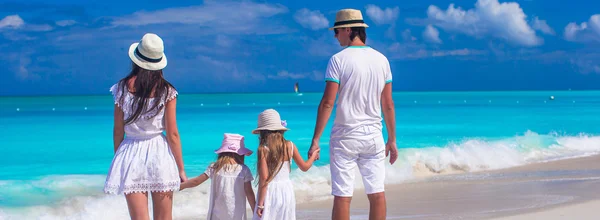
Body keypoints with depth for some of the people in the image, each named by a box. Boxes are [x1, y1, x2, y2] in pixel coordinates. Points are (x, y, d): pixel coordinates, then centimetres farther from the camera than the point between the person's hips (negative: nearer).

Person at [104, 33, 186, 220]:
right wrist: (181, 168, 4)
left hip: (131, 157, 0)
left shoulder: (123, 88, -2)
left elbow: (118, 132, 2)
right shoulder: (167, 91, -5)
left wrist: (119, 161, 15)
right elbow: (172, 134, -4)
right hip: (160, 156, 0)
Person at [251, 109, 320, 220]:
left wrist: (260, 204, -12)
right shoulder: (290, 146, 1)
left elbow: (264, 177, -16)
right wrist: (313, 156, 30)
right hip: (287, 189, 5)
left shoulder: (263, 150, -12)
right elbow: (304, 167, 10)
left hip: (270, 192, -5)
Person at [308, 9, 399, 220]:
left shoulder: (338, 60, -8)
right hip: (373, 136, 4)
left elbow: (328, 102, -13)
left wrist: (315, 140, -10)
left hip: (345, 136, -4)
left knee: (342, 196, -1)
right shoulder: (381, 60, 5)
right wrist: (392, 140, 14)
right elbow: (388, 104, 7)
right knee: (377, 194, 5)